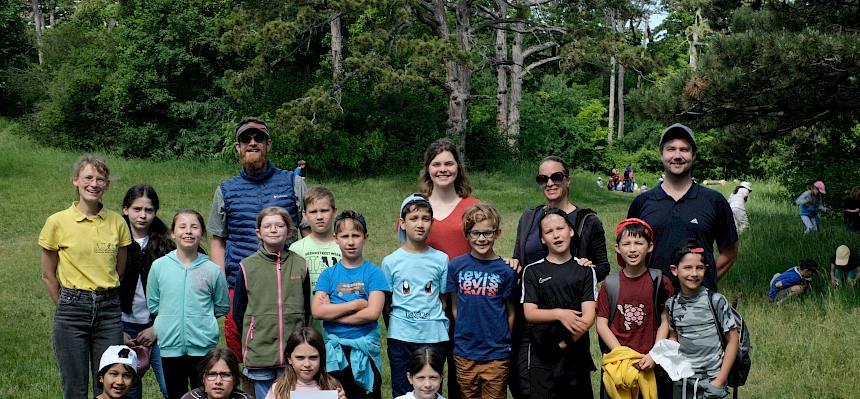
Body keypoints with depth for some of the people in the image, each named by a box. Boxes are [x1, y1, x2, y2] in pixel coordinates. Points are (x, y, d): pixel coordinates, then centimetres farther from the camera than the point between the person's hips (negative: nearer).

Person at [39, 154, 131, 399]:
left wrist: (106, 301, 12)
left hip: (109, 311, 2)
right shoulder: (58, 222, -3)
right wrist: (67, 307, 8)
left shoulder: (117, 222, 4)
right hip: (72, 311, -2)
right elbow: (48, 275, 6)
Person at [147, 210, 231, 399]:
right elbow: (152, 304, 9)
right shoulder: (159, 266, 0)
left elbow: (223, 307, 8)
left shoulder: (212, 270, -4)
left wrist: (200, 317, 3)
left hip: (203, 346, -1)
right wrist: (169, 319, 3)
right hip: (170, 344, 1)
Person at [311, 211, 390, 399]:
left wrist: (332, 312, -10)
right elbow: (317, 311, -8)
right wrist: (355, 304, -12)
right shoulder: (328, 274, 5)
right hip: (334, 349, 2)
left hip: (365, 348, -2)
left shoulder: (373, 273, -1)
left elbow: (372, 313, -14)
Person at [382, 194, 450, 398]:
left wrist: (440, 327, 3)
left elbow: (443, 299, 8)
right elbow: (385, 304, 7)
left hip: (434, 336, 0)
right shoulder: (391, 261, 1)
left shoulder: (441, 259, 3)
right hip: (401, 337, 0)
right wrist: (393, 328, 2)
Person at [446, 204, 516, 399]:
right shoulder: (457, 265, 1)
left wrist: (504, 343, 4)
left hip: (496, 355, -2)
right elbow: (455, 306, 8)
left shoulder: (505, 270, -4)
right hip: (464, 353, 2)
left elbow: (511, 313, 2)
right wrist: (464, 335, 5)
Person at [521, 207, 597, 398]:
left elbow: (589, 316, -5)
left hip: (577, 355, 1)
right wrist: (559, 314, -19)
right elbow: (529, 313, -4)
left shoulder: (585, 270, 3)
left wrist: (565, 343, -13)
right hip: (542, 357, -1)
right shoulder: (533, 271, 4)